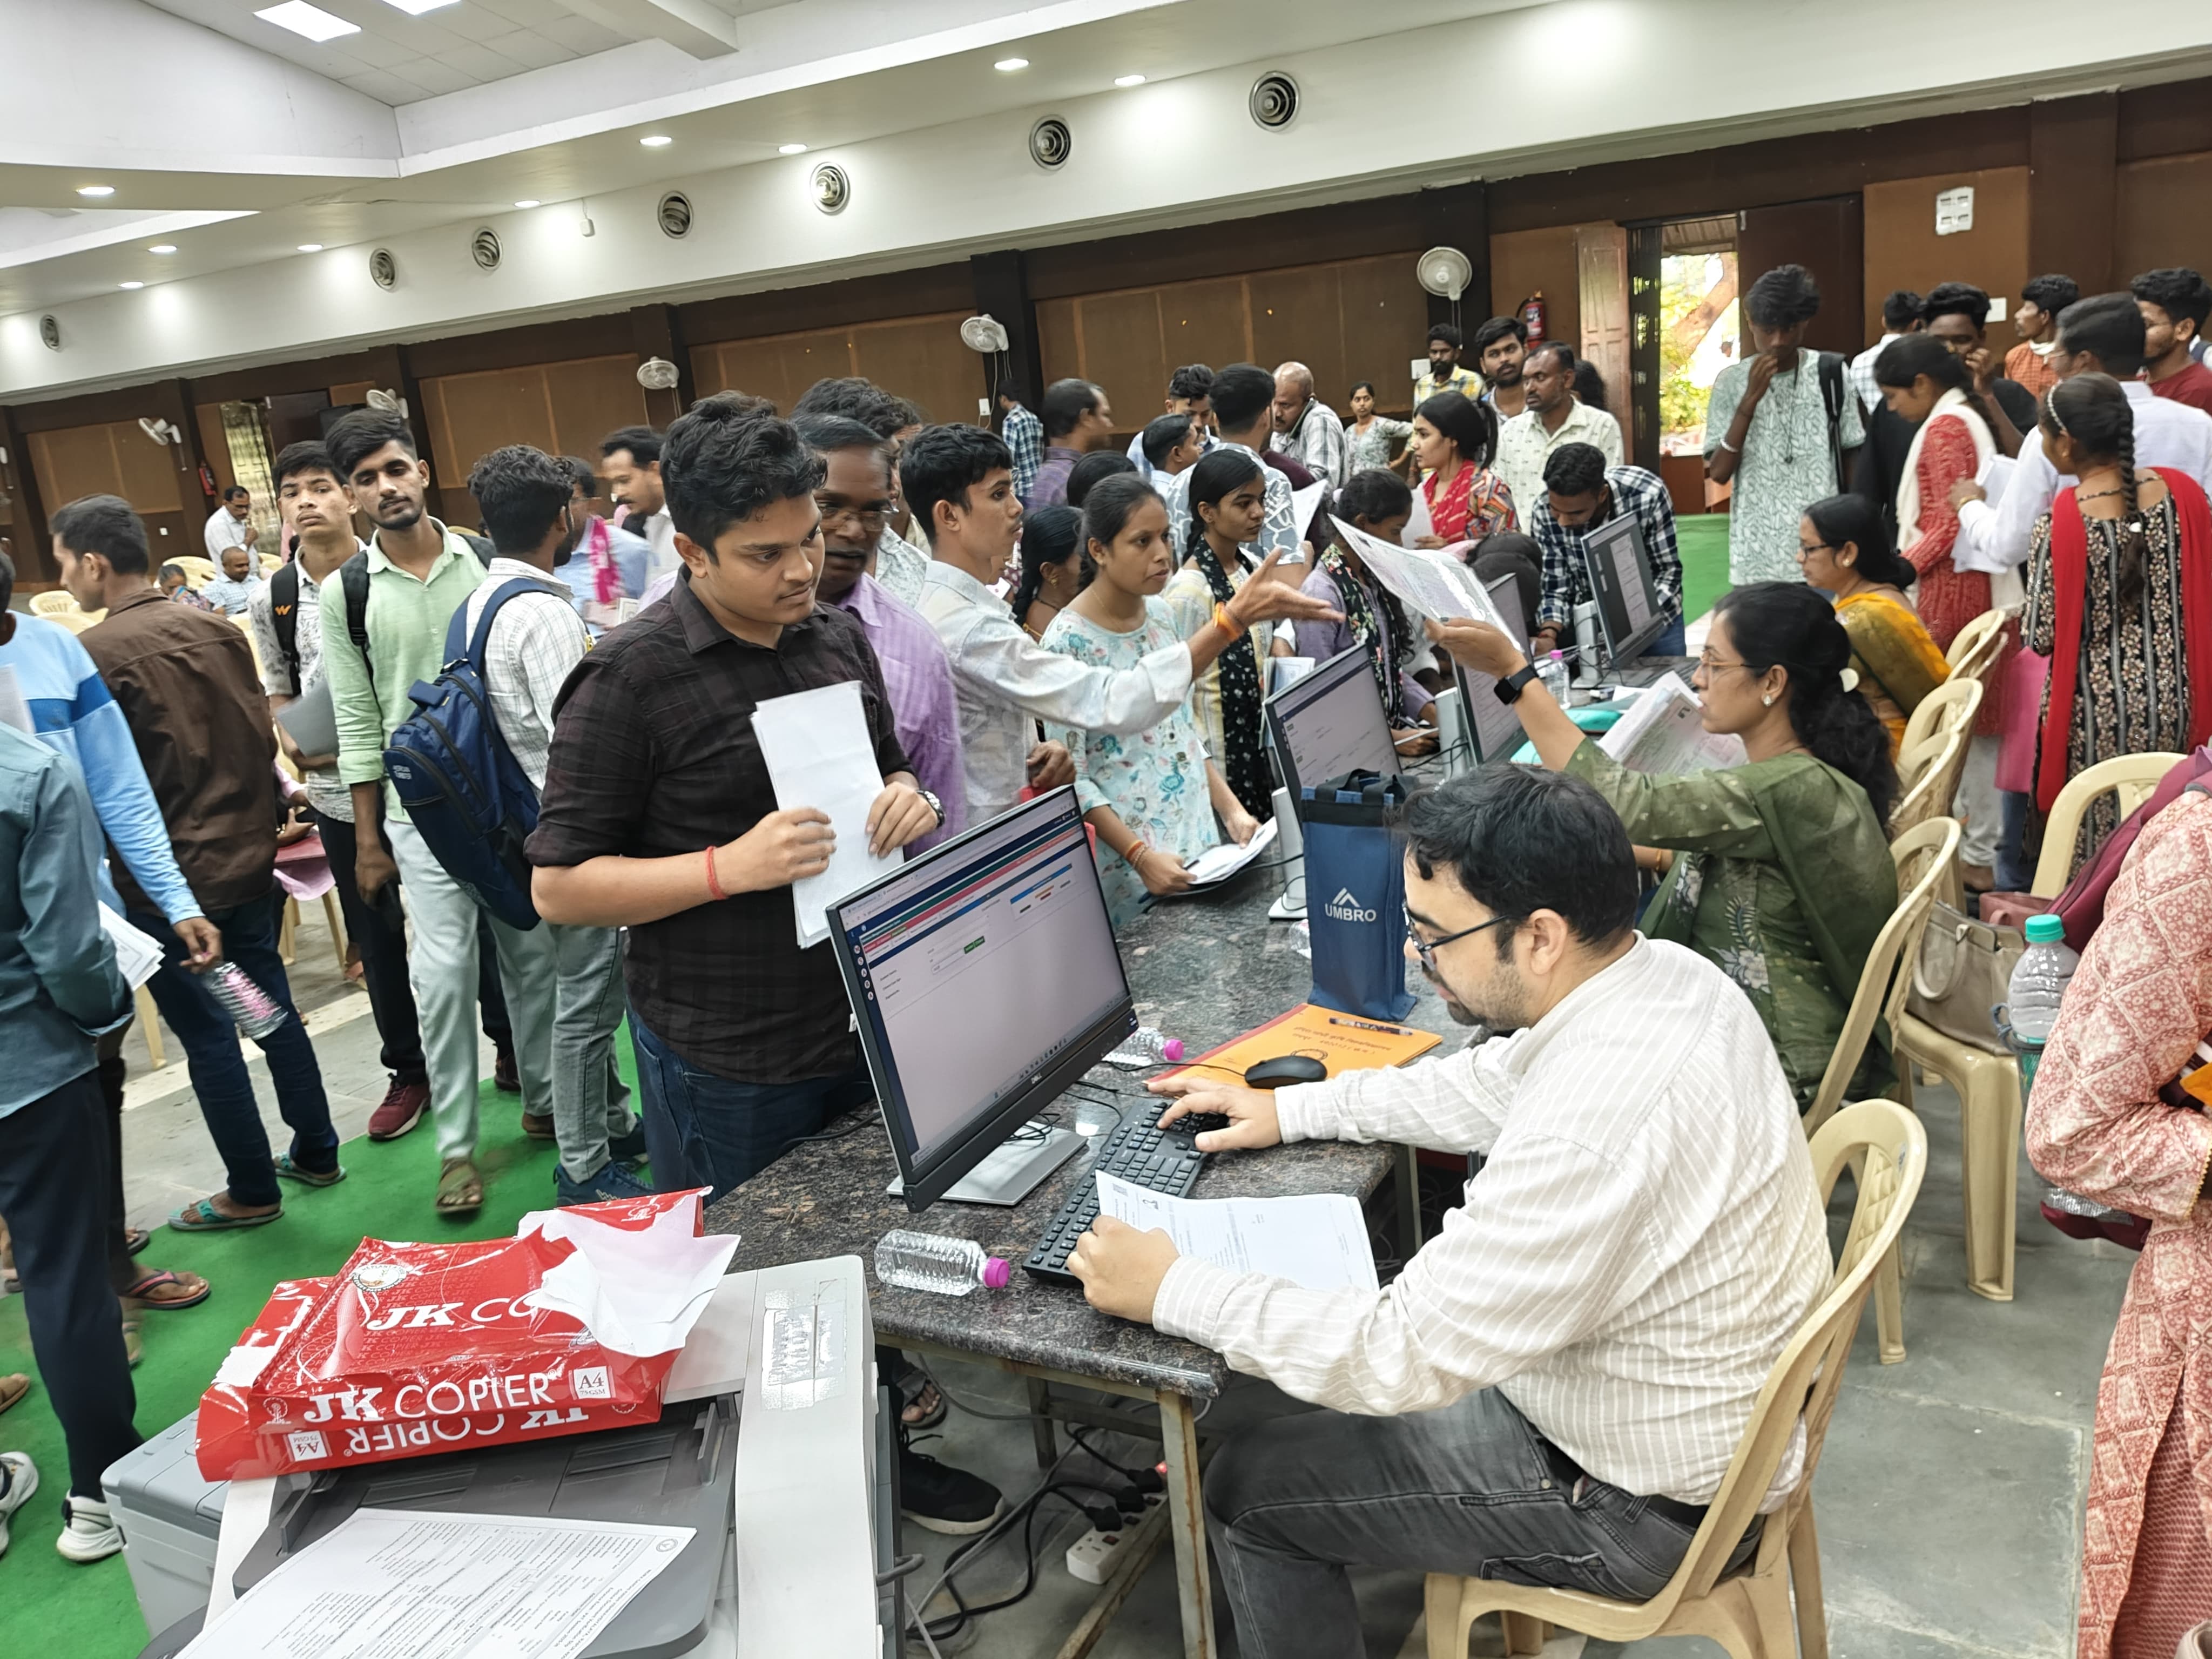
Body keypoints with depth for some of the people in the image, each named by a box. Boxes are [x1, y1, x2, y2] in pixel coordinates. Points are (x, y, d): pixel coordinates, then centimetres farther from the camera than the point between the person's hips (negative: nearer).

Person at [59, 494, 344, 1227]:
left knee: (206, 1032, 6)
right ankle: (316, 1152, 27)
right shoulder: (218, 630, 2)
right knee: (274, 1008, 16)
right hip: (246, 858, 6)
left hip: (165, 879, -6)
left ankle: (252, 1191, 17)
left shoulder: (94, 654, -15)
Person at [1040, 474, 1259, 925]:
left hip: (1199, 841, 7)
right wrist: (1141, 855, -22)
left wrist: (1232, 809, 5)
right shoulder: (1068, 642, -15)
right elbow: (1070, 778, -16)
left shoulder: (1161, 616, 6)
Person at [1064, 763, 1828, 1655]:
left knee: (1245, 1490, 1)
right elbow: (1493, 1085, 9)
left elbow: (1405, 1356, -30)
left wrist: (1174, 1292, -20)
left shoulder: (1593, 1137, -38)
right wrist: (1293, 1109, 8)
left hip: (1642, 1503, -9)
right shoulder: (1667, 971, -9)